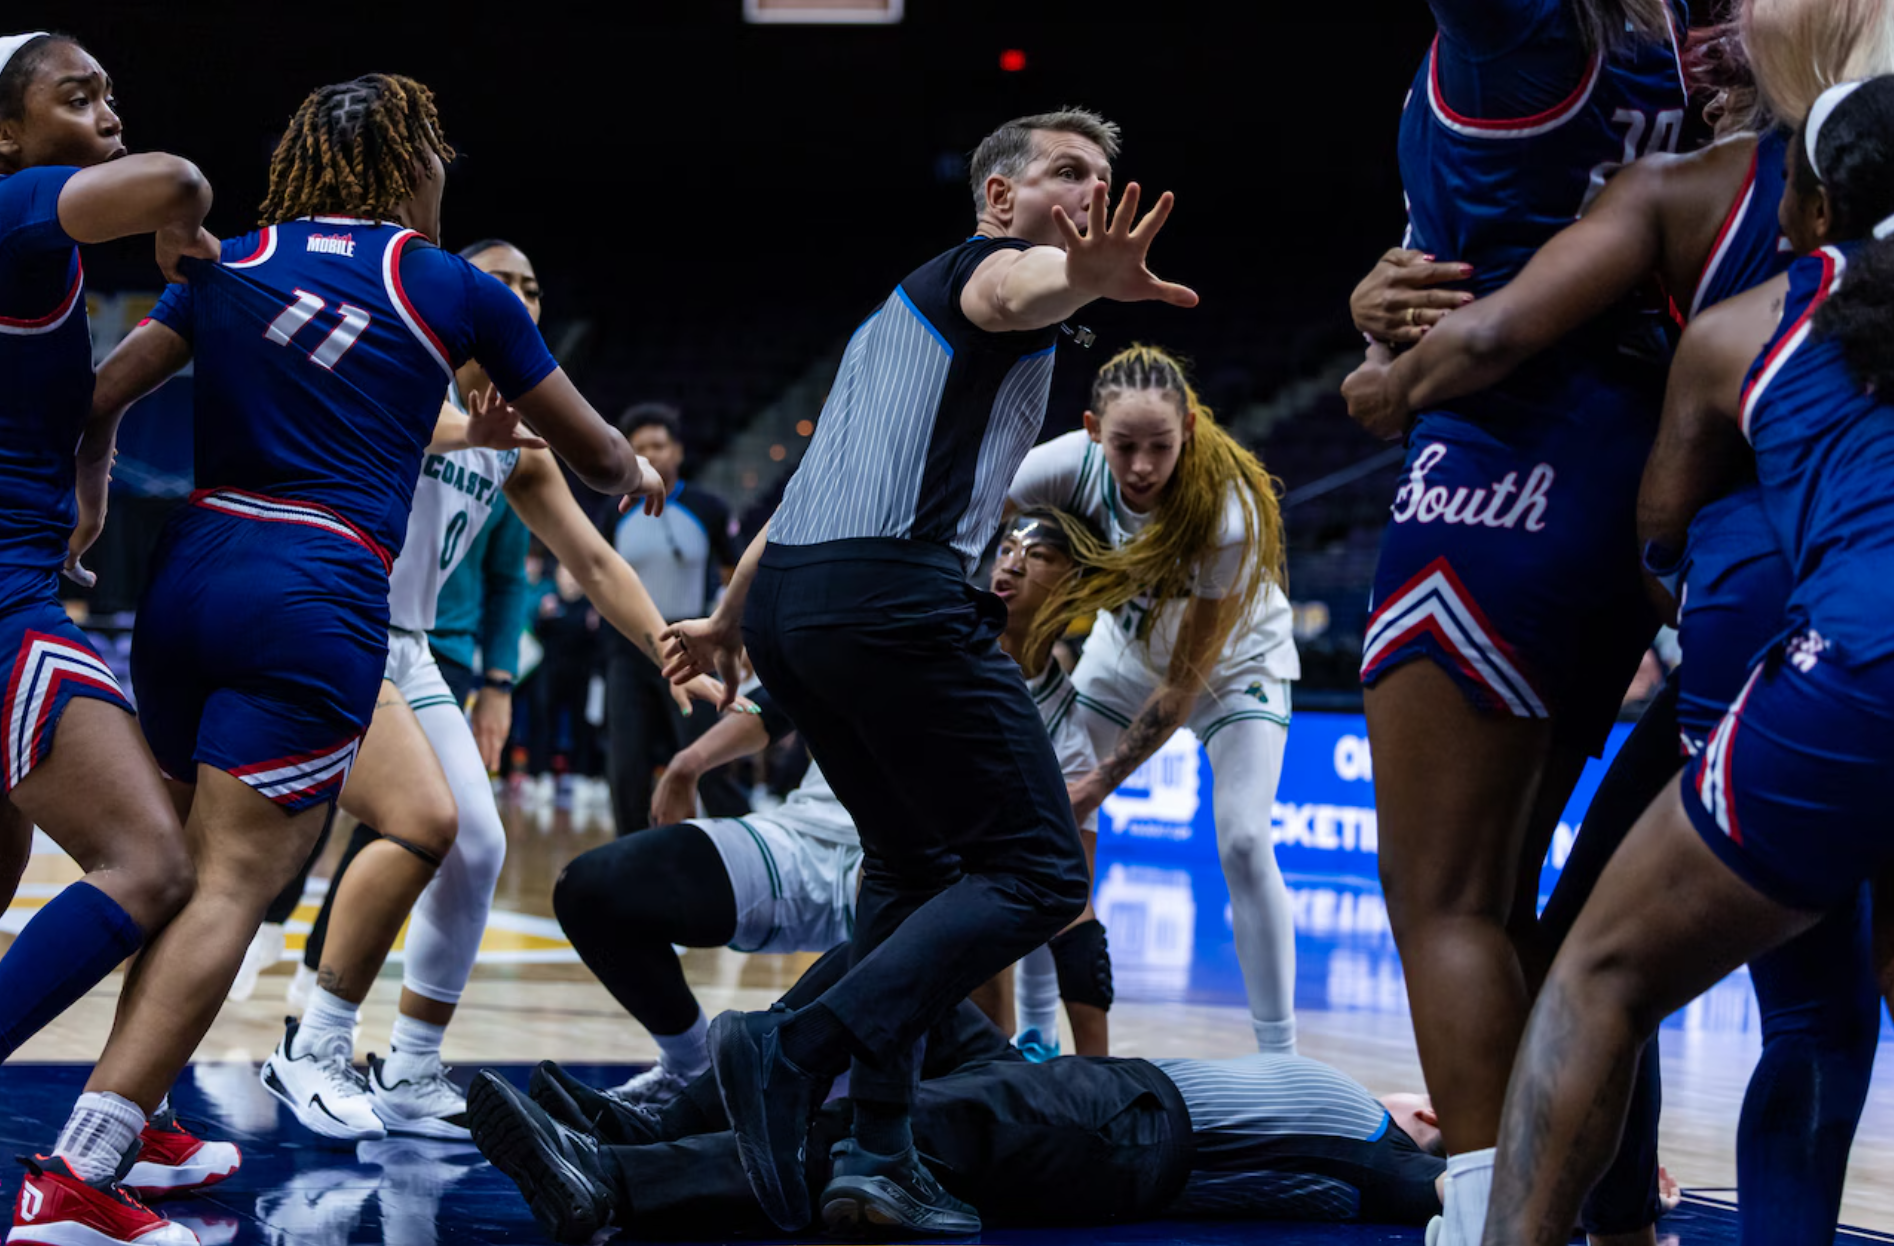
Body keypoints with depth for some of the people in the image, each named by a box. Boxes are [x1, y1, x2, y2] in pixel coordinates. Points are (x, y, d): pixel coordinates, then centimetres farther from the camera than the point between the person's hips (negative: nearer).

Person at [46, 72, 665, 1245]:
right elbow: (590, 447, 19)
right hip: (317, 603, -5)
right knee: (232, 889, -9)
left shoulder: (230, 265, 14)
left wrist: (92, 514, 29)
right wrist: (637, 472, 42)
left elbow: (103, 402, 11)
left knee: (183, 871, 19)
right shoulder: (455, 291, 7)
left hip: (189, 578, 5)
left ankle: (132, 1128, 20)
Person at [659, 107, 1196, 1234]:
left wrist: (730, 622, 50)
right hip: (894, 589, -10)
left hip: (789, 593, 10)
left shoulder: (903, 310, 32)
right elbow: (1011, 292, -24)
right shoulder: (986, 259, 4)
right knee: (1038, 874, -9)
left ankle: (880, 1149, 13)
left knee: (914, 863, 22)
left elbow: (819, 482, 39)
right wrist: (1085, 278, -48)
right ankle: (798, 1055, -22)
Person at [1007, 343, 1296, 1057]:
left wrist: (1102, 782, -28)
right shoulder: (1073, 463, -30)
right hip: (1124, 653, 4)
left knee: (1243, 842, -21)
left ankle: (1280, 1058, -12)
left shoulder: (1226, 513, -37)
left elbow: (1186, 679, -30)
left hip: (1233, 663, -4)